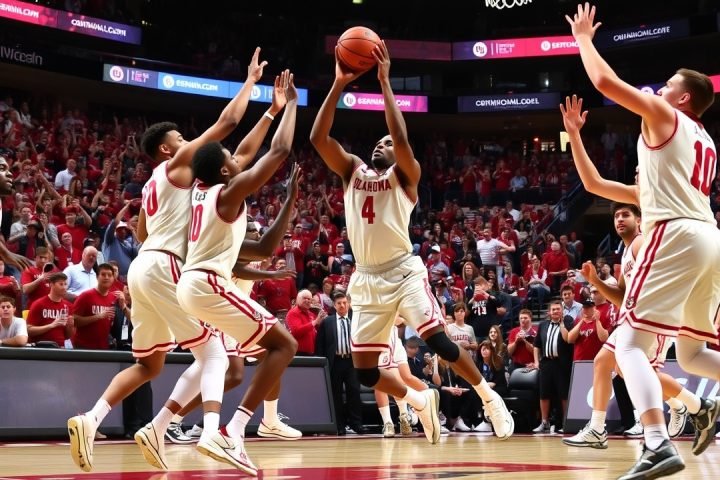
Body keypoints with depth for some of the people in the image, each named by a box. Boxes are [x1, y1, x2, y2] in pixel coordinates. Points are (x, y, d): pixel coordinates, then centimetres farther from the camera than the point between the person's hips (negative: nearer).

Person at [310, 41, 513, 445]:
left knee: (439, 341, -19)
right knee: (364, 371, 1)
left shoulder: (405, 174, 2)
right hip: (368, 280, 4)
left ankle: (489, 396, 3)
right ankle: (421, 402, 26)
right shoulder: (353, 170, 13)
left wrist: (385, 82, -17)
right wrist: (339, 85, -6)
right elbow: (319, 137, 1)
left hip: (404, 273, -4)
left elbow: (402, 139, -18)